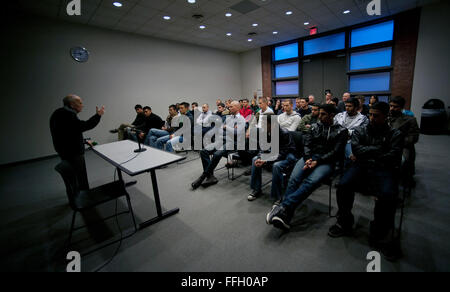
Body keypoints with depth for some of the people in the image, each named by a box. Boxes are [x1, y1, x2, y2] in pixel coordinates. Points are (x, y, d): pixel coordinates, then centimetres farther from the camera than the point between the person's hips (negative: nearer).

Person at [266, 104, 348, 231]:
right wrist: (308, 159, -10)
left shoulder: (341, 131, 9)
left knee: (311, 181, -35)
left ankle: (283, 207, -40)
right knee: (293, 179, -27)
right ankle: (285, 217, -34)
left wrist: (317, 161, -13)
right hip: (310, 158, 3)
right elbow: (307, 144, 10)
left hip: (326, 162, -2)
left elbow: (336, 152, -1)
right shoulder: (315, 127, 20)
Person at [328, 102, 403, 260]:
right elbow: (356, 149, 2)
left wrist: (366, 154, 0)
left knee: (388, 195, -31)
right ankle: (344, 223, -5)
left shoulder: (395, 134, 15)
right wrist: (378, 150, 0)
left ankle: (379, 235, -8)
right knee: (343, 185, -29)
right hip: (361, 166, 1)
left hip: (383, 169, -1)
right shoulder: (360, 131, 19)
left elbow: (394, 159, 1)